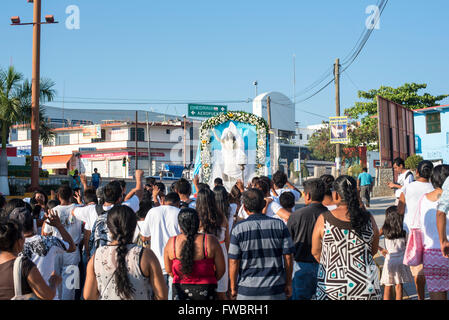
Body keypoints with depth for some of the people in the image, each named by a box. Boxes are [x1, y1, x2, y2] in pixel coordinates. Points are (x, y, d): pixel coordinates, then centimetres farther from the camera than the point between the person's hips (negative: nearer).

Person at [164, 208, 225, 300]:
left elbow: (169, 270, 5)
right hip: (206, 292, -1)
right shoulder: (211, 241, -11)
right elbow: (221, 269, -4)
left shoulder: (171, 243, -7)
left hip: (180, 289, 1)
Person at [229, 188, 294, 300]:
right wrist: (288, 284, 9)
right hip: (276, 291, 1)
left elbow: (234, 262, -5)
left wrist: (233, 288, 5)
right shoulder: (279, 225, -1)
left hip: (247, 291, -1)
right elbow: (288, 257, -1)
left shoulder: (239, 228, -6)